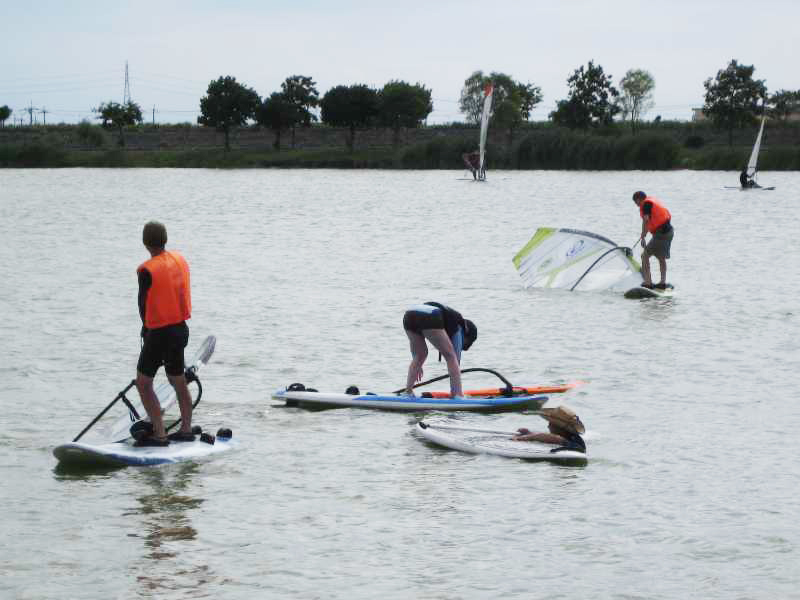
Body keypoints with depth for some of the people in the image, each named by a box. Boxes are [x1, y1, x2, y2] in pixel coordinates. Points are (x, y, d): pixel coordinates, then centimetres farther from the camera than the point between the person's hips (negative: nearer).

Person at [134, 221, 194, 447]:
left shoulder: (147, 270, -19)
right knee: (179, 382, 19)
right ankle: (186, 430, 27)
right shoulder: (180, 260, 3)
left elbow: (144, 304, -9)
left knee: (143, 383, 1)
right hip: (181, 328, 7)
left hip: (159, 333, -7)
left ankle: (159, 434, -3)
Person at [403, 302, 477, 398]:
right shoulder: (458, 326, 22)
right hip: (428, 318, -7)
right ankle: (458, 395, -2)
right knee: (450, 356, 7)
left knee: (420, 355, 26)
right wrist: (454, 390, 27)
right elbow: (456, 357, 22)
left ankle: (408, 392, 20)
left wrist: (416, 365, 46)